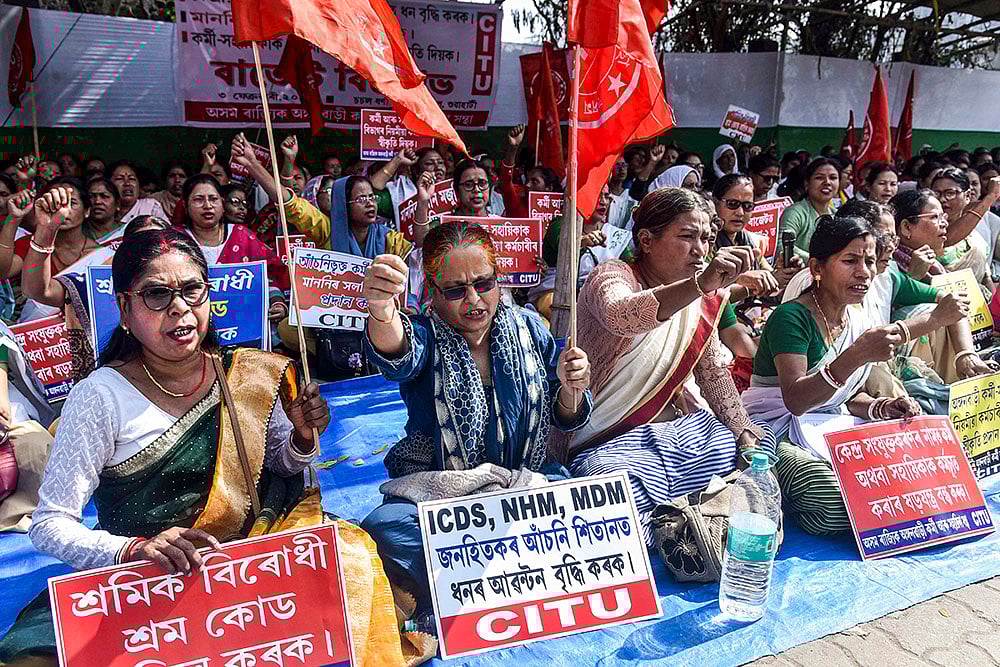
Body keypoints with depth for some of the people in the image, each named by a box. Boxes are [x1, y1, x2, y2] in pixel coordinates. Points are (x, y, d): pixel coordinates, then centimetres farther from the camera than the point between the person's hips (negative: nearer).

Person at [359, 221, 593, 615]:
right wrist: (382, 311, -60)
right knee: (385, 528, -33)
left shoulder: (528, 328, 2)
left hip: (523, 483, 3)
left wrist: (571, 390, -15)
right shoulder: (426, 336, -8)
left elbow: (566, 420, 10)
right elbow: (398, 357, -37)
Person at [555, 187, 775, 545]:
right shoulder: (611, 276, -13)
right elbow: (621, 316, -40)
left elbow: (712, 370, 16)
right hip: (610, 444, -7)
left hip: (681, 429, 8)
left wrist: (742, 431, 3)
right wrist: (701, 284, -52)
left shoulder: (703, 299, 8)